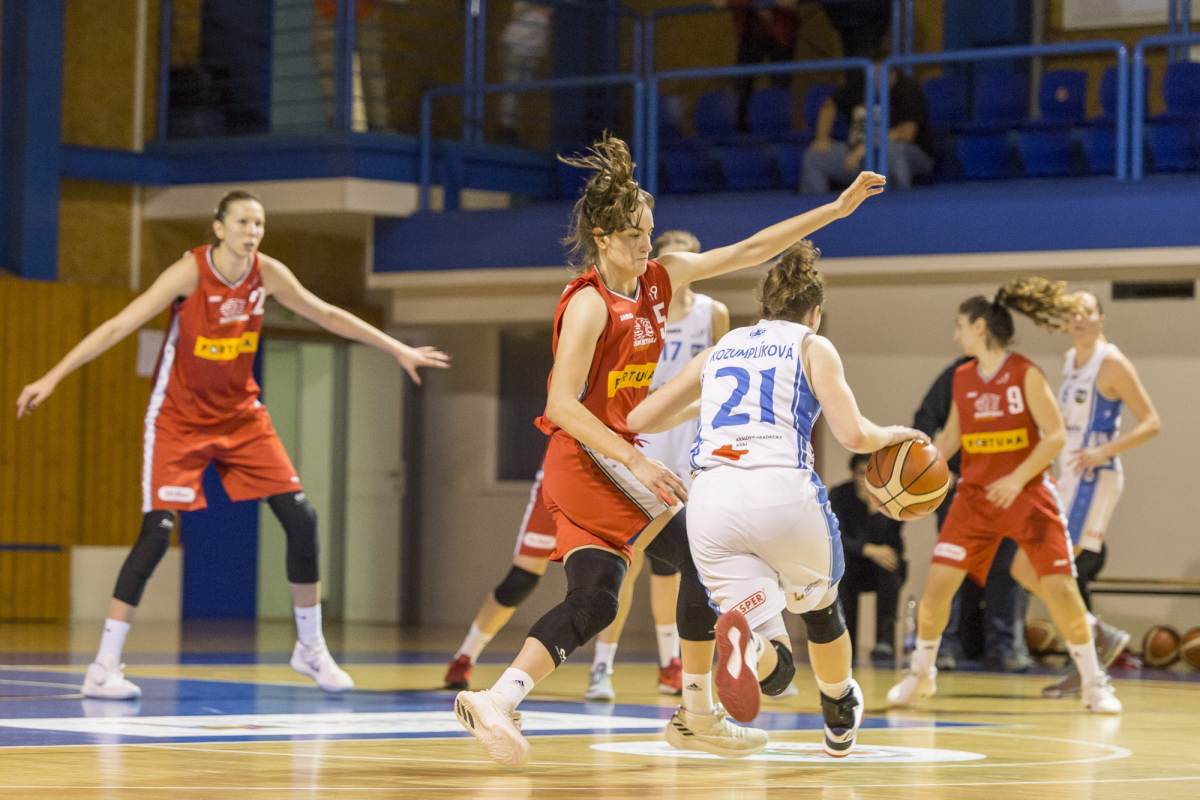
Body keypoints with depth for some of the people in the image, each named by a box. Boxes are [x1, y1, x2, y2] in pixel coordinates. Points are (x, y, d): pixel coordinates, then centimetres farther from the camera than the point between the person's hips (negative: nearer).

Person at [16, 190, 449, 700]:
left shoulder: (267, 274, -6)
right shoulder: (191, 272, -20)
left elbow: (328, 315, 9)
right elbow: (118, 326, -22)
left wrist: (398, 350, 13)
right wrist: (52, 378, -27)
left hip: (241, 415, 5)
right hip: (179, 420, -5)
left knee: (301, 519, -2)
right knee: (157, 531, -17)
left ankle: (311, 648, 16)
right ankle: (104, 668, -12)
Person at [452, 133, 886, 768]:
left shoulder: (659, 279, 8)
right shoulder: (589, 304, -16)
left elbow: (749, 251, 11)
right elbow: (562, 405, -21)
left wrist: (837, 208, 9)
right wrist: (636, 461, -27)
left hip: (606, 463, 8)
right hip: (589, 457, -8)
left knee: (592, 604, -1)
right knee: (699, 553, -9)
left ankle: (497, 702, -8)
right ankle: (697, 715, -1)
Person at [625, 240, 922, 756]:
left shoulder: (719, 351, 23)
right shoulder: (812, 347, 12)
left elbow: (639, 420, 28)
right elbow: (854, 436, 0)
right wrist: (892, 436, 22)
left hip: (711, 499, 3)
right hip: (781, 492, -3)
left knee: (773, 668, 2)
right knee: (820, 606, 31)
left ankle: (743, 643, -33)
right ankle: (840, 719, 46)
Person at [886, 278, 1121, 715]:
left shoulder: (1026, 374, -9)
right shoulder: (962, 378, 7)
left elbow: (1055, 435, -13)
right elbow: (950, 439, 16)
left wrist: (1018, 478, -24)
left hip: (1028, 495, -4)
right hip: (975, 495, 4)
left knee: (1059, 586, -11)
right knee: (937, 582, -5)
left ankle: (1094, 683, 3)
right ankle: (920, 673, 14)